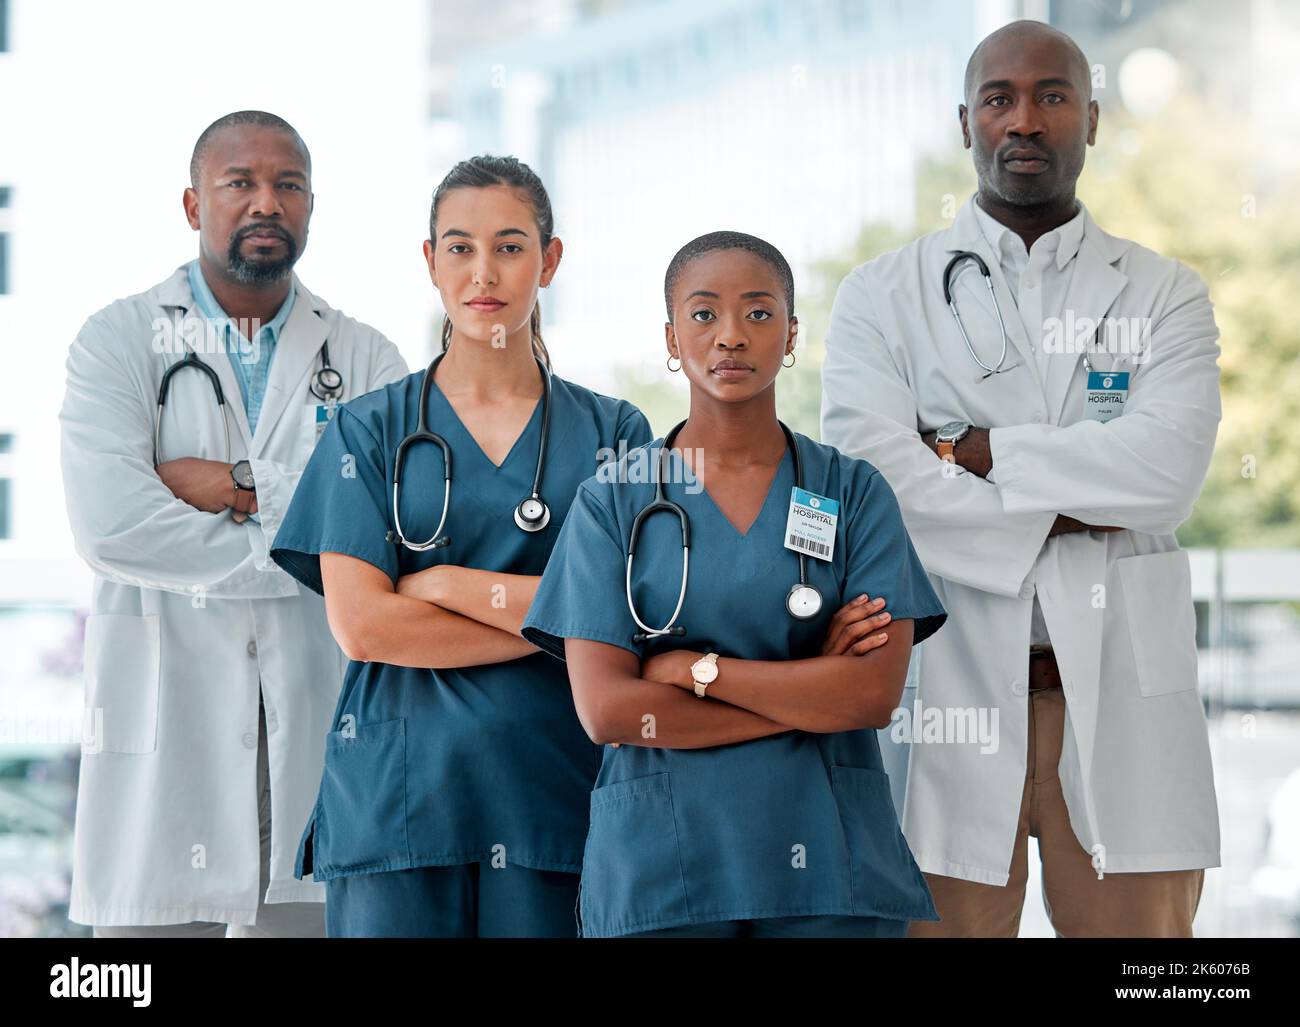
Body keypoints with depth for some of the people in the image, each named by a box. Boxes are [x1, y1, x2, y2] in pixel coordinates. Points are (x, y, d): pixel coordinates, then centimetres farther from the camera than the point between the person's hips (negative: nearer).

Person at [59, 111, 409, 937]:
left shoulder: (366, 359, 11)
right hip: (161, 720, -2)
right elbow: (108, 525, -12)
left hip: (316, 726, 2)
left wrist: (241, 489, -10)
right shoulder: (121, 341, 5)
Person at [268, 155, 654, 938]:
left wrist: (446, 584, -7)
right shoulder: (370, 431, 7)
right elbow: (361, 624, -6)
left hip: (553, 800, 1)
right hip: (394, 797, 0)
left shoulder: (613, 433, 9)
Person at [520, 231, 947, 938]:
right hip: (656, 868, 0)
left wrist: (693, 668, -11)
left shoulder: (854, 492, 4)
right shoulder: (612, 502, 3)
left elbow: (876, 692, -7)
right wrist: (812, 693, -10)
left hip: (826, 860, 1)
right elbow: (604, 709, -8)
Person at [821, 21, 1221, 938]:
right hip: (950, 681, -1)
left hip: (1123, 691, 1)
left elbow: (1167, 469, -8)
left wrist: (982, 454, -8)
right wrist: (1052, 520, -7)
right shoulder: (883, 296, 9)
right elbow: (866, 474, -7)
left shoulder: (1164, 295, 11)